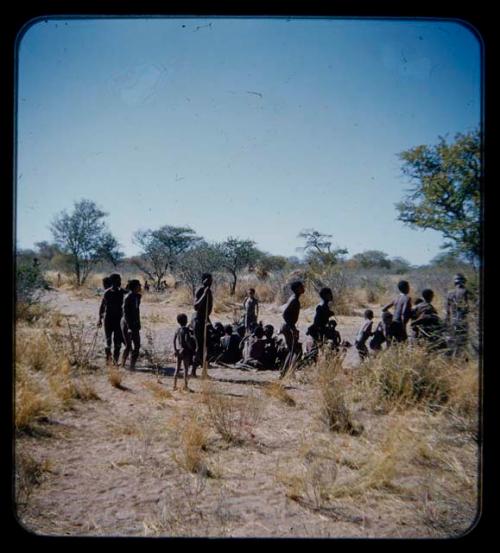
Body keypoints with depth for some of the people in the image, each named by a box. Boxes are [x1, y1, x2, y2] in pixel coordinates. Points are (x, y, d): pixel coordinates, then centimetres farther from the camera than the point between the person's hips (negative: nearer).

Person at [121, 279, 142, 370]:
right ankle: (122, 365, 12)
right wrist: (129, 327, -21)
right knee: (128, 346, -3)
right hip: (126, 324, -7)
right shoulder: (128, 298, -16)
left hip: (135, 324, 7)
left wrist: (138, 325, 15)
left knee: (137, 345, 2)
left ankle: (132, 366, 9)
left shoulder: (138, 296, 6)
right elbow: (125, 313, -18)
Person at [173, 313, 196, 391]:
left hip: (178, 351, 6)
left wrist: (175, 350, 6)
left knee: (177, 368, 10)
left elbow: (174, 340, 2)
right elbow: (187, 340, -22)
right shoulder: (186, 330, -13)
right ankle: (185, 386, 4)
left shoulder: (177, 330, 5)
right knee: (186, 368, 3)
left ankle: (175, 385, 9)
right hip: (185, 351, -5)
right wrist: (191, 348, -10)